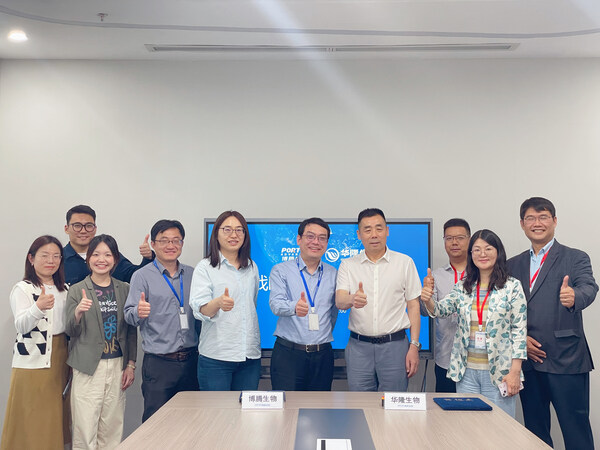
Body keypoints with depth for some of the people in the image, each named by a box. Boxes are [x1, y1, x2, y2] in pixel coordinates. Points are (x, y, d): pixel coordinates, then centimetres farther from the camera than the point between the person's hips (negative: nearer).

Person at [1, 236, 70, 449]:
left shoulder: (64, 290, 13)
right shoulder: (22, 289, -5)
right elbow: (22, 326, -20)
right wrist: (38, 308, -37)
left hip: (60, 358, 5)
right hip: (32, 361, -5)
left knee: (56, 414, 9)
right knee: (31, 420, -3)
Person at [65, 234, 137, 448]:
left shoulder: (124, 289, 8)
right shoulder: (77, 290, 2)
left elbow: (131, 330, 11)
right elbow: (71, 331, -4)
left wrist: (131, 364, 6)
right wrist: (78, 313, -24)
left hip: (117, 366, 2)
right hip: (88, 367, -2)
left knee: (112, 428, 6)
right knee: (85, 427, -3)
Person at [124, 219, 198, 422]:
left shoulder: (192, 274, 12)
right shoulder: (142, 276, 1)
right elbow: (129, 316, -5)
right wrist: (139, 312, -26)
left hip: (191, 359, 4)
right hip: (158, 363, -3)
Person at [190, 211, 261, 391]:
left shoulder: (252, 268, 13)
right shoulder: (205, 267, -3)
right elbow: (199, 309, -14)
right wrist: (219, 303, -36)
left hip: (250, 356, 4)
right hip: (216, 356, -4)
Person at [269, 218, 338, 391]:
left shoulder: (333, 274, 11)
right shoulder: (281, 271, 2)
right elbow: (276, 304, -12)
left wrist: (325, 334, 13)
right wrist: (294, 307, -32)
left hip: (322, 356, 3)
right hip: (288, 353, -3)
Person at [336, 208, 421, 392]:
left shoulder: (405, 263, 4)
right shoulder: (348, 265, 6)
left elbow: (413, 306, 5)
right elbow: (339, 301, -8)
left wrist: (414, 346, -3)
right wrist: (352, 300, -32)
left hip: (394, 345, -1)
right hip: (358, 347, 1)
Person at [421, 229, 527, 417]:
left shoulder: (512, 287, -4)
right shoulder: (462, 287, 8)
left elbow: (519, 330, -5)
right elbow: (440, 309, -1)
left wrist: (515, 371, -10)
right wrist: (428, 300, -25)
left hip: (499, 372, -3)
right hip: (466, 370, 3)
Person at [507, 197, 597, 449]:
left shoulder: (576, 259, 2)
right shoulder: (513, 265, 13)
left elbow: (588, 288, -17)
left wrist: (574, 296, -39)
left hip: (567, 361, -4)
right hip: (527, 359, 4)